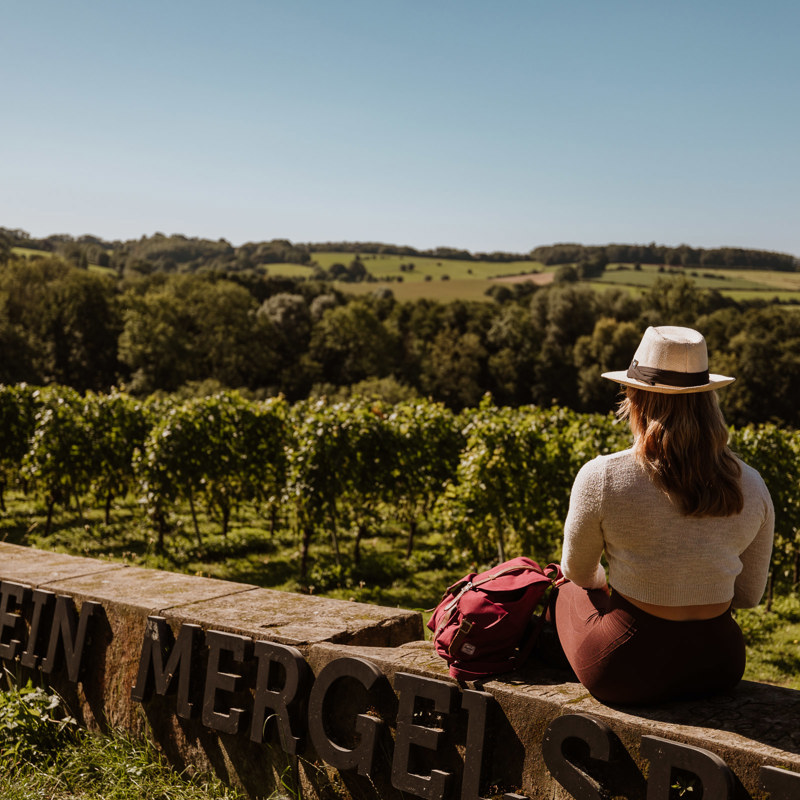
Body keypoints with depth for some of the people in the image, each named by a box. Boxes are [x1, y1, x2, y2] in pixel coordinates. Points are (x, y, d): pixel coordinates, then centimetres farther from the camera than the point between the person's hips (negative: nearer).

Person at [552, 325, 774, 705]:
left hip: (622, 673, -3)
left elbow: (578, 570, 1)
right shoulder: (751, 488, -6)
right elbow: (749, 594, 6)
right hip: (717, 671, 3)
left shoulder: (601, 477, -17)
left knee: (570, 589, 30)